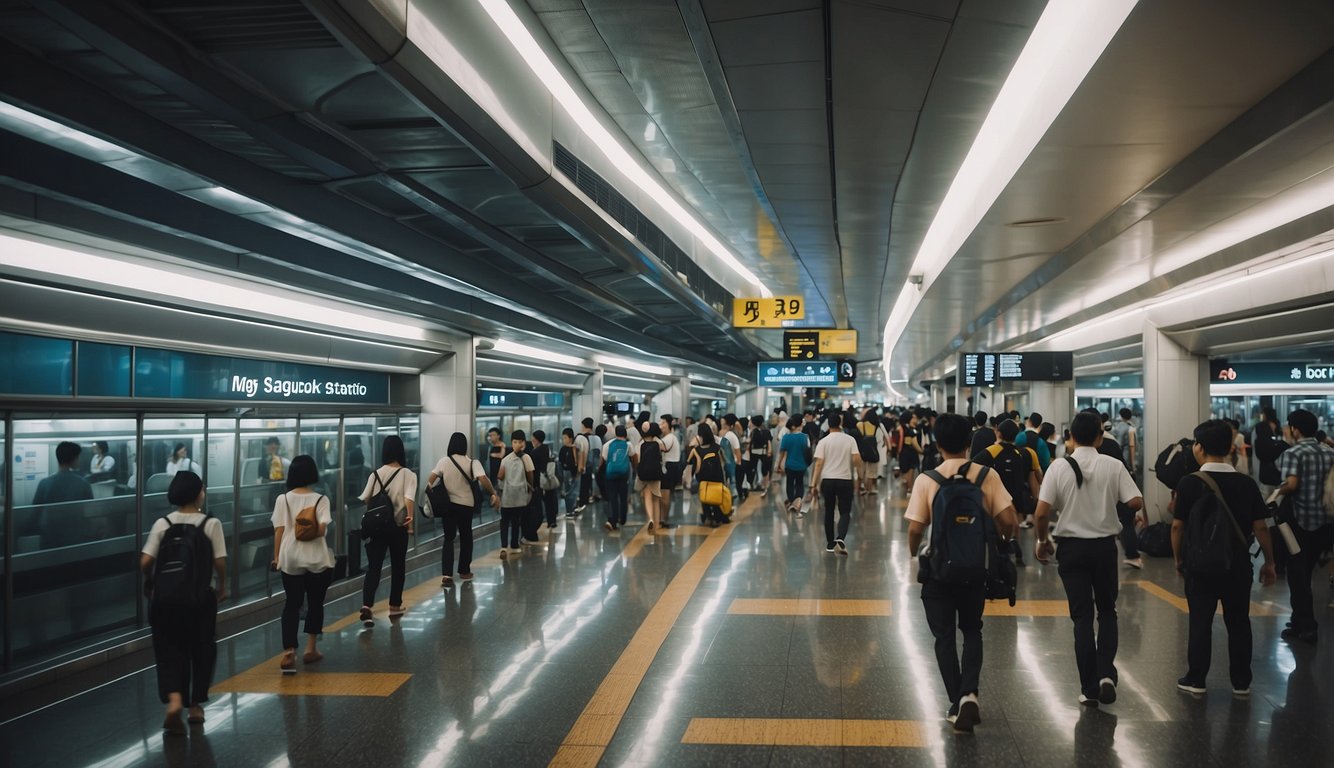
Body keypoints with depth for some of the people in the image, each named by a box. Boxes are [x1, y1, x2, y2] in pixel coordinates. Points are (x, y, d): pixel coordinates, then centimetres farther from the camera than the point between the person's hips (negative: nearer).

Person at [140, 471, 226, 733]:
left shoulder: (162, 524, -3)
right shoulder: (211, 524, -8)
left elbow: (145, 561, -8)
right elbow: (220, 562, -11)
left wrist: (148, 582, 12)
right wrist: (222, 586, 7)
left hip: (167, 596, 1)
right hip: (201, 597, -1)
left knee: (170, 650, 8)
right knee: (201, 650, 14)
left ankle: (174, 699, -14)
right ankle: (195, 706, 22)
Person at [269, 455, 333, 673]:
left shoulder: (283, 499, 1)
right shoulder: (320, 499, -5)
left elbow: (279, 530, -2)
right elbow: (322, 529, -15)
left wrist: (276, 557, 5)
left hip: (290, 558, 2)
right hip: (316, 558, -2)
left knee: (291, 605, 4)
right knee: (315, 603, 14)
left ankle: (289, 653, -9)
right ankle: (310, 649, 21)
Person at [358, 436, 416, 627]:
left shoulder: (375, 474, 1)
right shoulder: (408, 475, -6)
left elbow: (364, 499, -1)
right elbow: (409, 498, -21)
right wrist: (410, 517, -29)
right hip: (398, 527, -1)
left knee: (373, 567, 0)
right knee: (398, 566, 15)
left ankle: (366, 606, -18)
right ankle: (395, 606, 24)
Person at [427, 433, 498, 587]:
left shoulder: (443, 462, -1)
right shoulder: (472, 462, -7)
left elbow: (430, 480, -5)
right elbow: (483, 479, -21)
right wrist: (494, 494, -15)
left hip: (447, 504, 1)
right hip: (466, 505, -1)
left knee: (449, 538, 5)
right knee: (466, 538, 17)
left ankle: (446, 575, -10)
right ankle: (464, 571, 27)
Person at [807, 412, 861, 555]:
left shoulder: (823, 442, -2)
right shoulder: (850, 440, -1)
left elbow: (819, 464, -6)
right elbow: (857, 459, -9)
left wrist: (813, 485, -5)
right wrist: (859, 473, 11)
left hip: (827, 480, 1)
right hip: (845, 480, -1)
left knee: (829, 512, 14)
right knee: (845, 512, 4)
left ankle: (830, 544, 20)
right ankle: (840, 539, -20)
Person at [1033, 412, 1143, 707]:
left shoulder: (1059, 467, -8)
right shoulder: (1113, 466, -6)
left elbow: (1041, 512, -14)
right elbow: (1136, 503, -12)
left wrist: (1043, 541, 4)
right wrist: (1114, 499, 11)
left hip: (1072, 547, 0)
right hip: (1104, 546, 1)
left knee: (1082, 617, 6)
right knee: (1107, 610, 18)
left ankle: (1089, 688, 9)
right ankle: (1106, 672, 1)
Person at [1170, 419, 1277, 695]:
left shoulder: (1189, 483, -11)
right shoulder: (1246, 484, -5)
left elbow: (1177, 526, -7)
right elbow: (1260, 527, -3)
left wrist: (1178, 558, 7)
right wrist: (1269, 562, 9)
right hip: (1237, 563, 2)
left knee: (1200, 621, 7)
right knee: (1238, 622, 12)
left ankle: (1196, 680, 13)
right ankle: (1241, 682, 19)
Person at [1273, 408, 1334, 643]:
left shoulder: (1292, 453, -13)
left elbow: (1291, 484, -25)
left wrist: (1277, 493, -7)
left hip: (1301, 519, -6)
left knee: (1297, 574, 5)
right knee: (1306, 572, 18)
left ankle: (1307, 627, 6)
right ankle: (1301, 621, 24)